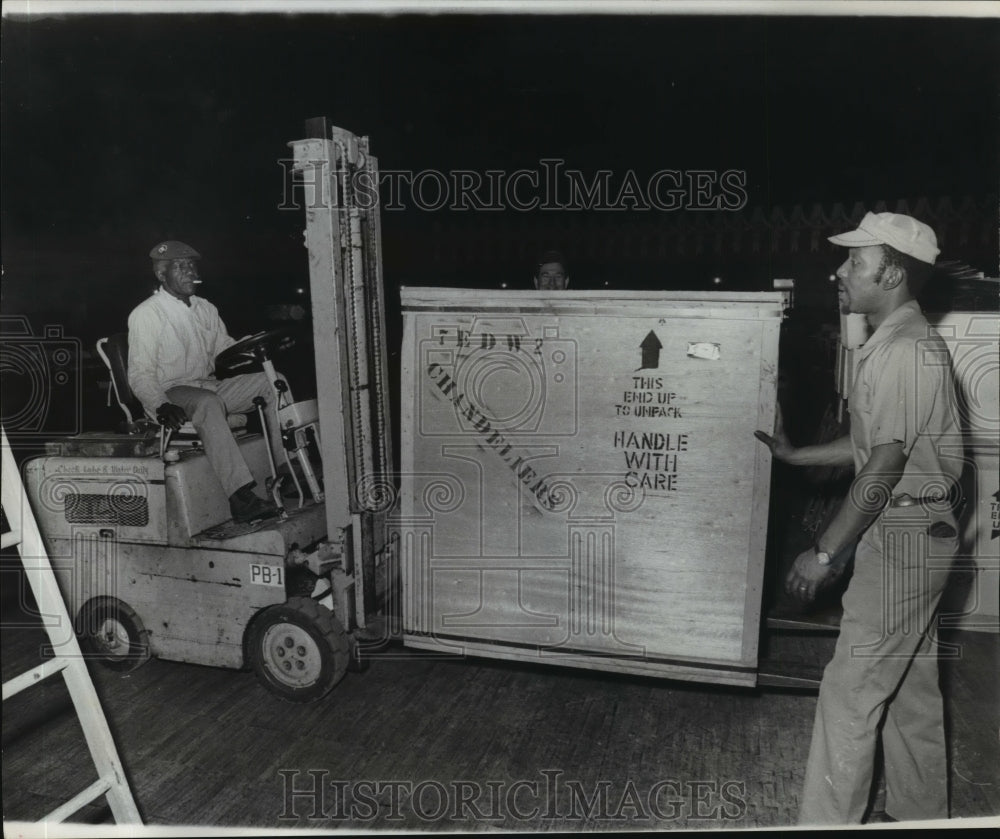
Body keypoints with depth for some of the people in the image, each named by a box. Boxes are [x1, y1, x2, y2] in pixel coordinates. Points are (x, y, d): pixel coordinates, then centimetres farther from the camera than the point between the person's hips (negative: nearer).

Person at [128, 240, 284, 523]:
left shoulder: (206, 309, 16)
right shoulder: (145, 314, -5)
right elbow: (140, 374, -11)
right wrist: (162, 407, -29)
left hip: (211, 388, 7)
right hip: (171, 393, -7)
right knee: (207, 403, -39)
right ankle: (240, 496, -47)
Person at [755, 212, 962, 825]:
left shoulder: (906, 350, -20)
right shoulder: (897, 344, 13)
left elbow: (885, 465, -23)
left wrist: (824, 553, -20)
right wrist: (793, 454, 21)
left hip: (903, 533, -10)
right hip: (914, 531, 10)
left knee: (851, 689, -3)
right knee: (911, 687, 19)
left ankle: (828, 822, 8)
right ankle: (922, 815, 34)